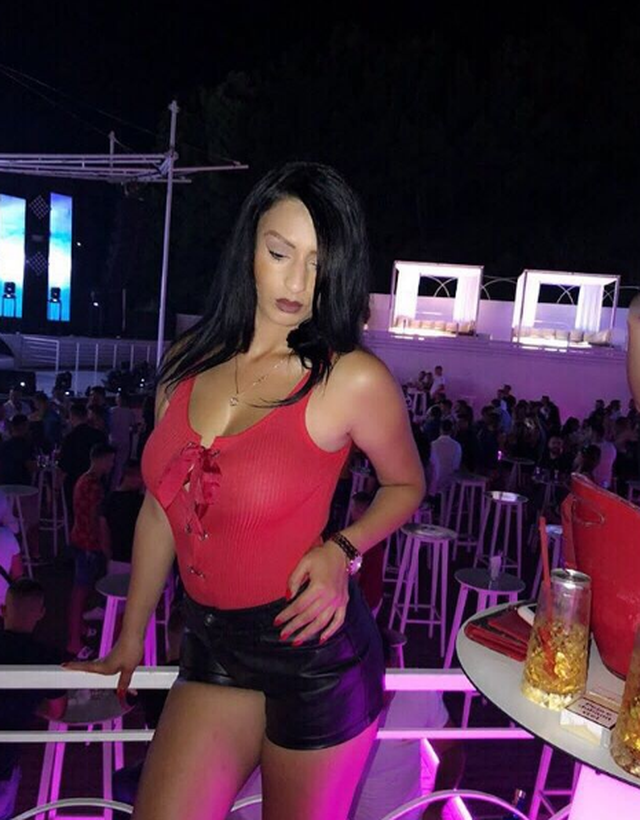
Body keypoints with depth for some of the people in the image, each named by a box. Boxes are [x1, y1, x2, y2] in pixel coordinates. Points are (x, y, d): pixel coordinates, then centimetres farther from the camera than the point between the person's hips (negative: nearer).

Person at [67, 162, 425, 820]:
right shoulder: (188, 362, -1)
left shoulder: (354, 380, -15)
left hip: (315, 648, -3)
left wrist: (343, 551, -16)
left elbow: (406, 485, 3)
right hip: (212, 647, 4)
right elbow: (161, 506, 8)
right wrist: (129, 641, 18)